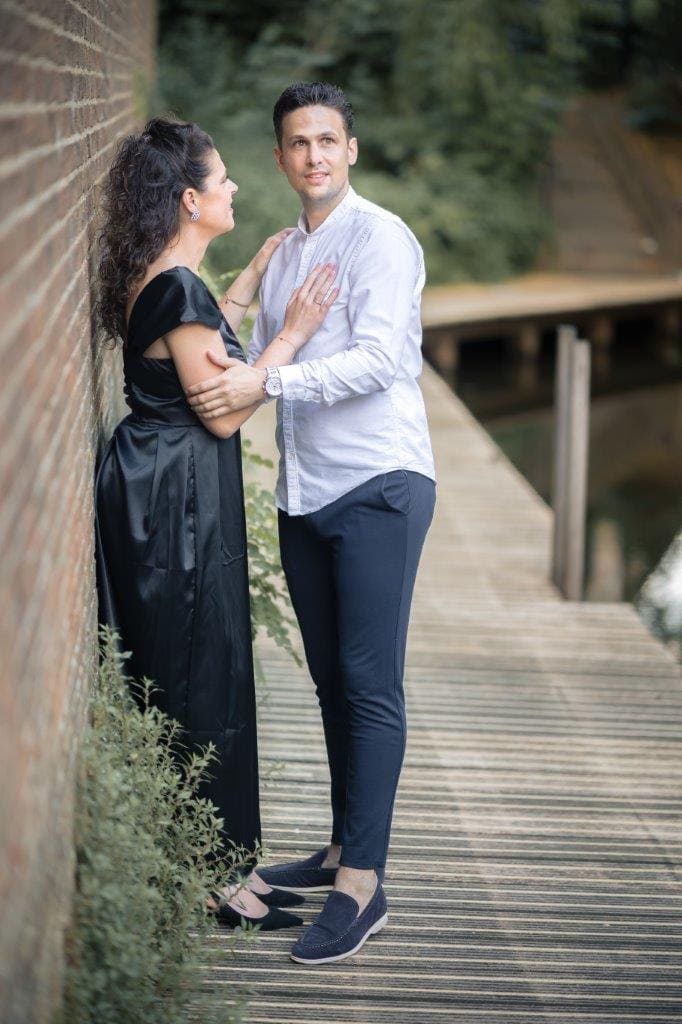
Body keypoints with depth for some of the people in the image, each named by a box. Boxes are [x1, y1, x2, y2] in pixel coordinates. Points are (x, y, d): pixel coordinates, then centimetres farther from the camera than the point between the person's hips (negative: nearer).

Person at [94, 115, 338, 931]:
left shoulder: (157, 282, 9)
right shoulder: (178, 289, -20)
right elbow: (223, 411, -17)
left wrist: (256, 273, 26)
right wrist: (293, 333, -12)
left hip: (156, 490, 10)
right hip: (177, 503, -10)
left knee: (180, 672, 14)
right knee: (201, 678, -2)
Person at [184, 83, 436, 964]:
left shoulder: (380, 238, -7)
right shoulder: (282, 255, 17)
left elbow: (380, 358, -19)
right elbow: (265, 360, 17)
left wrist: (267, 381, -25)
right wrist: (230, 373, -5)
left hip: (378, 485, -8)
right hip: (306, 492, 8)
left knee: (370, 682, -9)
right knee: (331, 679, 13)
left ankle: (362, 885, -10)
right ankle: (344, 849, 23)